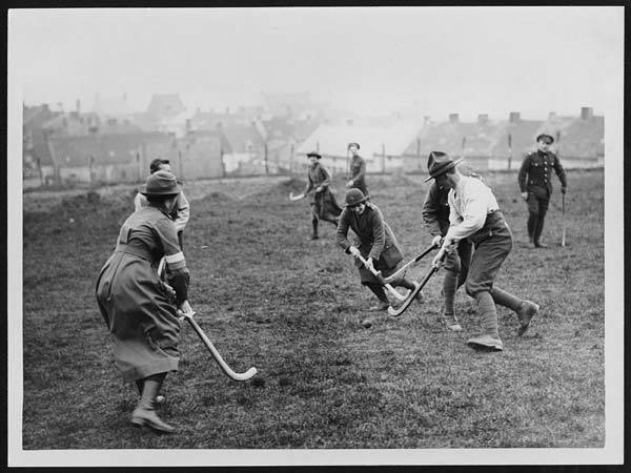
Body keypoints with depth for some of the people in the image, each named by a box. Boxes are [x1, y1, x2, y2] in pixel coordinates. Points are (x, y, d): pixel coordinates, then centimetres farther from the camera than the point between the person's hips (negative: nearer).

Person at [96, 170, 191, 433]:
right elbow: (178, 269, -4)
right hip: (132, 285, -9)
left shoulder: (135, 217, 23)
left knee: (134, 340, 20)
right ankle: (145, 408, -21)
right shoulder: (162, 222, -3)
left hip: (107, 283, 9)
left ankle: (146, 397, 27)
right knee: (163, 338, -7)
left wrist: (162, 287, 23)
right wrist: (181, 300, 11)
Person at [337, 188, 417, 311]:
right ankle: (384, 303, 14)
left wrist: (371, 257, -42)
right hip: (364, 246, 5)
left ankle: (412, 286, 29)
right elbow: (340, 234, -14)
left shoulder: (374, 212, -33)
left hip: (383, 245, -4)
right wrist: (350, 247, -31)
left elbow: (379, 240, -32)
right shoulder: (346, 213, -20)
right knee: (368, 278, -5)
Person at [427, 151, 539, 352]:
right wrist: (443, 251, 3)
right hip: (483, 242, 10)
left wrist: (451, 237, -21)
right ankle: (523, 307, 22)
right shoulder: (453, 194, 10)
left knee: (477, 284, -20)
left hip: (496, 239, -10)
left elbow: (475, 221, -34)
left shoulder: (473, 188, -22)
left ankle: (491, 336, -26)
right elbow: (455, 224, 15)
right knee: (472, 286, 13)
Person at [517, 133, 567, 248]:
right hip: (533, 190, -4)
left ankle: (537, 240, 10)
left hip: (546, 191, 4)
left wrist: (564, 185, 19)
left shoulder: (552, 157, 6)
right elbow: (521, 175, -7)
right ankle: (530, 238, 0)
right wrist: (523, 191, -12)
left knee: (542, 215, 3)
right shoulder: (530, 157, -8)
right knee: (534, 213, -17)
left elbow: (560, 170, 21)